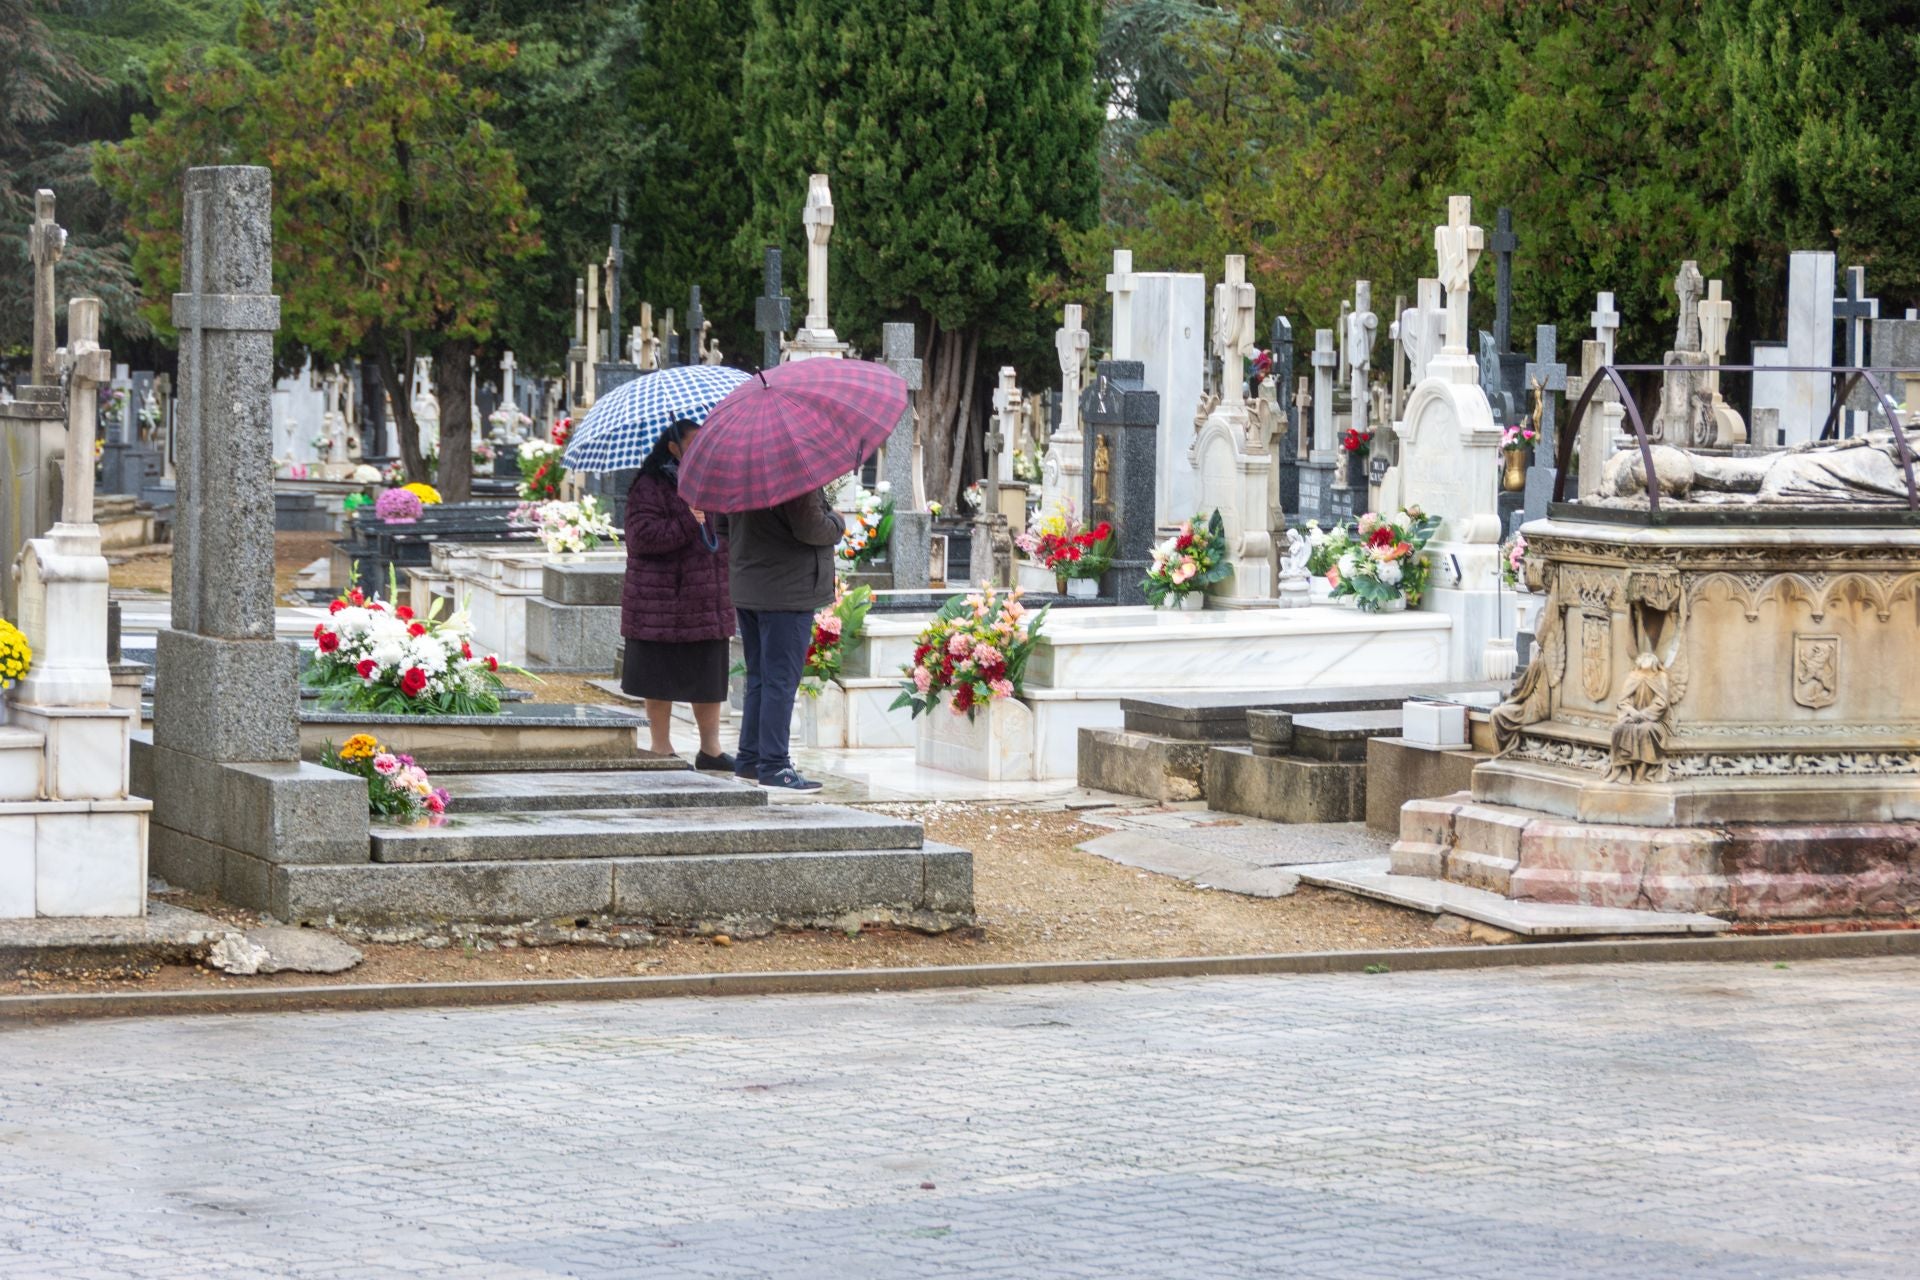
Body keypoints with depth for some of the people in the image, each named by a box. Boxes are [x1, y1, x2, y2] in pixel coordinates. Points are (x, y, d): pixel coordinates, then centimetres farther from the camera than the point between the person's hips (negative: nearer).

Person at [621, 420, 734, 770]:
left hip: (709, 602, 7)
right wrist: (690, 522, -22)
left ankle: (710, 748, 19)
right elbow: (643, 535, -21)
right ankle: (661, 748, 11)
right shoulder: (650, 487, -9)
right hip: (662, 605, -7)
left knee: (710, 676, 10)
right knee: (662, 679, 0)